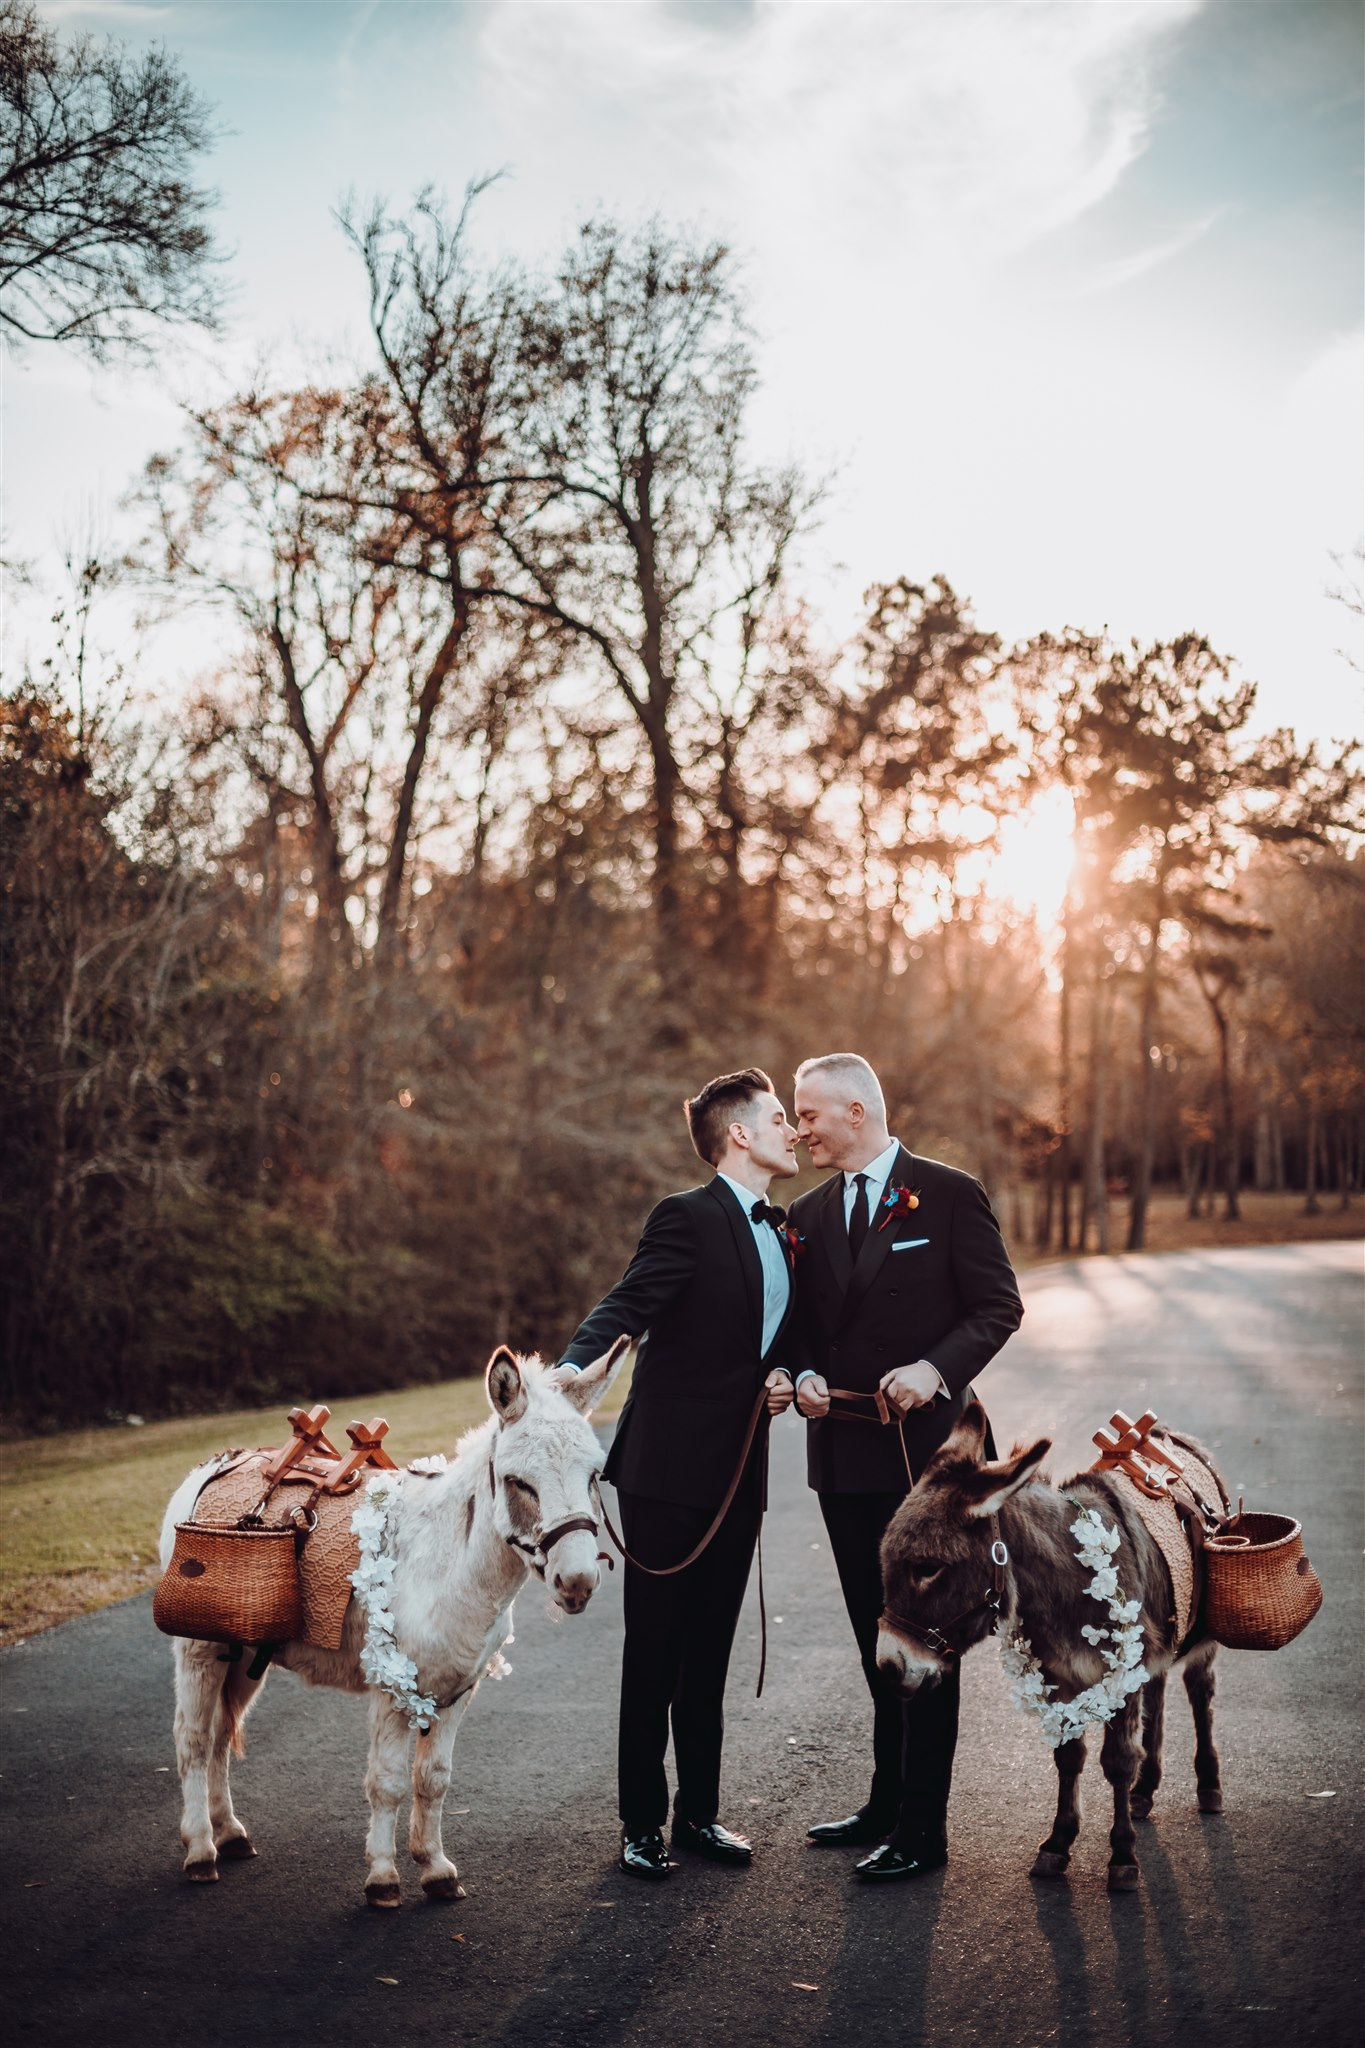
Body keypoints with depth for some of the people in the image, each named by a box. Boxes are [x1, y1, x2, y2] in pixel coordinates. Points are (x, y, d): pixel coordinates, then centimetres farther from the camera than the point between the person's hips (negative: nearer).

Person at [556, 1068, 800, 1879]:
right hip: (670, 1470, -7)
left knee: (710, 1652, 13)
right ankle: (643, 1821, 12)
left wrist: (782, 1379, 2)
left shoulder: (781, 1233, 14)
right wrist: (570, 1378, -39)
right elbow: (624, 1308, -22)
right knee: (654, 1653, 2)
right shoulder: (688, 1218, -10)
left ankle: (700, 1812, 23)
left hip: (738, 1474, 7)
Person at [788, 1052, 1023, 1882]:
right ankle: (888, 1801, 27)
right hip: (844, 1453, 6)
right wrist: (805, 1375, -3)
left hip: (924, 1448, -6)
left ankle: (923, 1828, 4)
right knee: (876, 1637, 15)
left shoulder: (949, 1193, -6)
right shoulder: (809, 1214, 11)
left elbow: (998, 1307, -7)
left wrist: (937, 1368, -21)